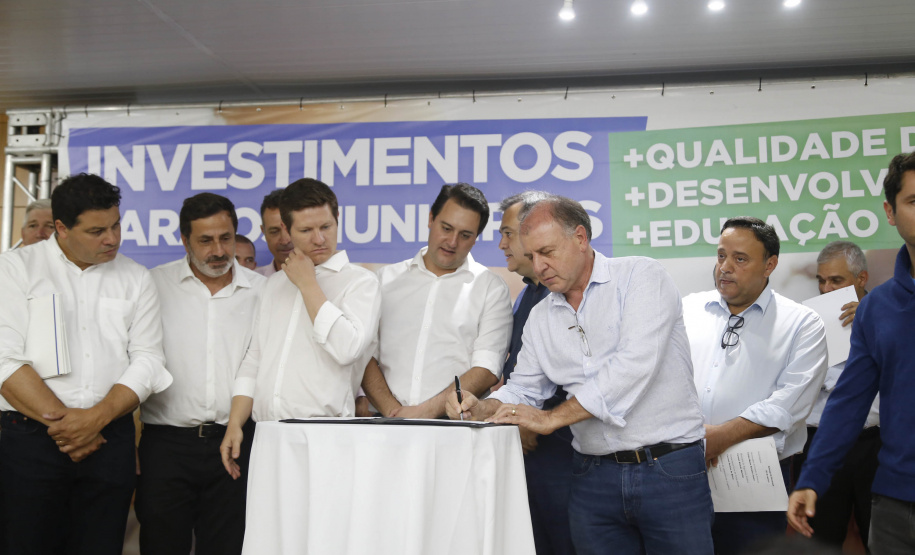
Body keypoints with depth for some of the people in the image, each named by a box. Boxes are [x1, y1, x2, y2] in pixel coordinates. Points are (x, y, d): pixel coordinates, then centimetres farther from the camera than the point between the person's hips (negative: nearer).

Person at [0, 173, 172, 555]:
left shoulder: (135, 279, 9)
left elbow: (148, 361, 1)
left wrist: (97, 417, -12)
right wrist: (60, 421, -11)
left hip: (110, 437, 2)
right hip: (31, 439, -2)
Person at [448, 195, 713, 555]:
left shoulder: (642, 277, -7)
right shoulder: (540, 317, 12)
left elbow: (635, 363, -20)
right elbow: (523, 389, 15)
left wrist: (552, 418, -19)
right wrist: (481, 410, -8)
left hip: (670, 469, -4)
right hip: (594, 477, 5)